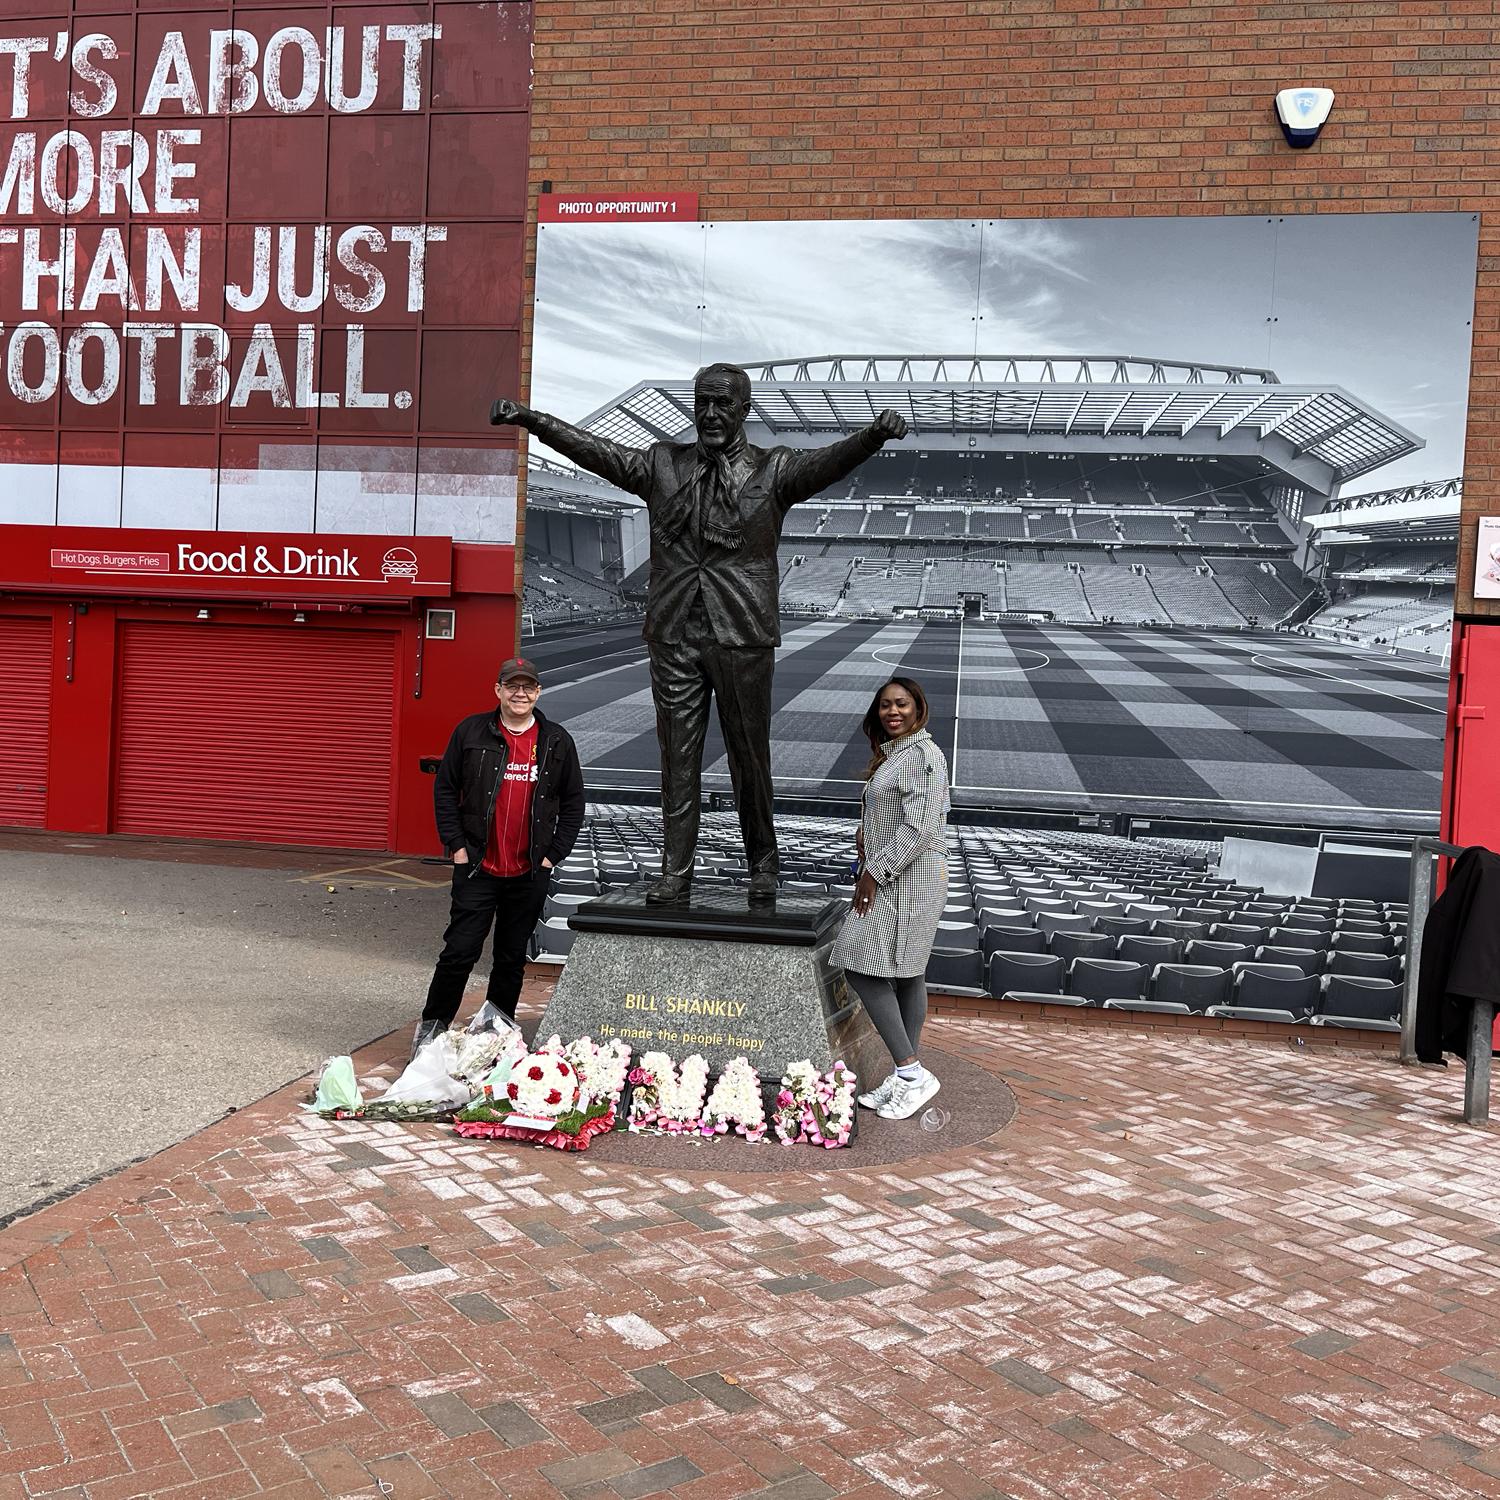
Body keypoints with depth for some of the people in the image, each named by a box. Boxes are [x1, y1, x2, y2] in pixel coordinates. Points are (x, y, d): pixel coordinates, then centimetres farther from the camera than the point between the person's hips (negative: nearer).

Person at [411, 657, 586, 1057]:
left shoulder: (557, 741, 4)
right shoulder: (471, 732, 0)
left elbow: (573, 803, 10)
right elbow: (445, 789, 5)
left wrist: (553, 855, 2)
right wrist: (456, 846, -2)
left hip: (530, 873, 2)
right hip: (477, 868, -2)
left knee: (513, 956, 12)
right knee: (460, 951, -3)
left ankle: (497, 1020, 27)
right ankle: (432, 1025, 11)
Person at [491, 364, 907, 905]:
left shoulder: (773, 469, 3)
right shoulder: (662, 465, 10)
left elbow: (828, 461, -14)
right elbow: (595, 450, 5)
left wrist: (874, 434, -35)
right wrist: (528, 418, -6)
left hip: (743, 636, -2)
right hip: (674, 636, 2)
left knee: (750, 756, 7)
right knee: (677, 757, 4)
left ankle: (763, 861, 25)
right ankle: (675, 872, 11)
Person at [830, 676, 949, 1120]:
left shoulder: (923, 754, -16)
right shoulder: (892, 753, 15)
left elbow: (920, 827, -22)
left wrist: (874, 872, -18)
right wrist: (867, 832, 6)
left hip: (908, 878, -10)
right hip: (889, 876, 10)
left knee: (863, 969, -10)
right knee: (906, 975, 11)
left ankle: (911, 1073, -7)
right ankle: (906, 1079, 17)